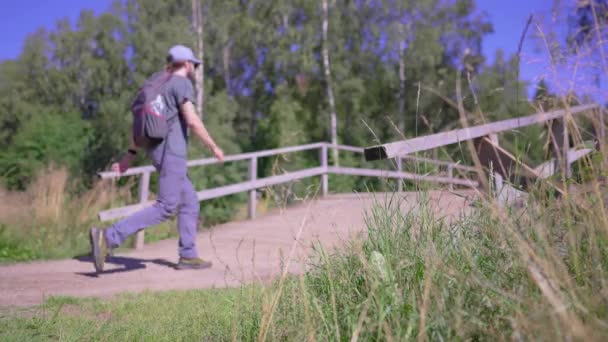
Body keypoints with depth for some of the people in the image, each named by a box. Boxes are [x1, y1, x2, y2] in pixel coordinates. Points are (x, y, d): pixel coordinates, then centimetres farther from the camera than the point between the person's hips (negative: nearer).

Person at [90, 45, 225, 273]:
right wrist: (213, 147, -9)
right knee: (165, 208, -12)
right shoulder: (182, 84, -7)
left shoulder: (162, 86, 21)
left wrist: (130, 154, 20)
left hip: (163, 152, 10)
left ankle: (188, 256, 14)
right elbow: (192, 120, -18)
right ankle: (108, 238, -20)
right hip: (171, 152, -10)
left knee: (190, 203, 14)